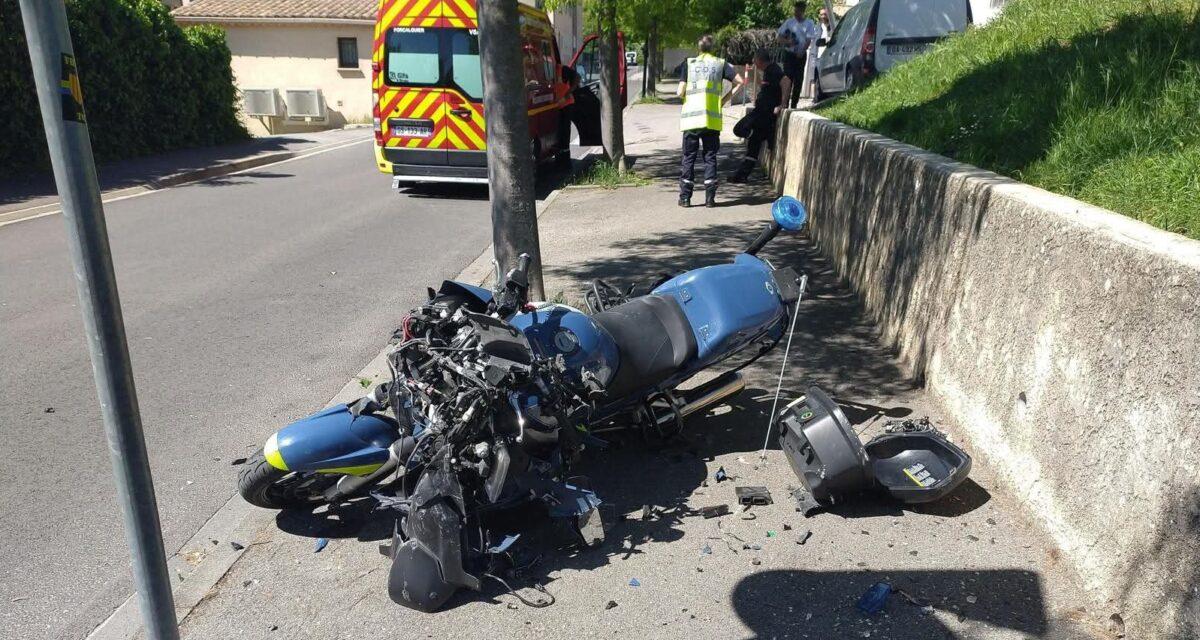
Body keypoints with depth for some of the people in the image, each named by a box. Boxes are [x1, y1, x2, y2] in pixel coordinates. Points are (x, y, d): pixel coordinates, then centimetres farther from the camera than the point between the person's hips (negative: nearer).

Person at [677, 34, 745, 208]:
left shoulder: (688, 63, 3)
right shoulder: (720, 64, 7)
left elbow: (681, 92, -2)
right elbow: (740, 81, 1)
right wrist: (725, 98, 8)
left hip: (691, 117, 0)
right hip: (712, 119, 1)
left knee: (689, 157, 6)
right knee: (710, 157, 7)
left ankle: (685, 197, 6)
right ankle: (710, 198, 5)